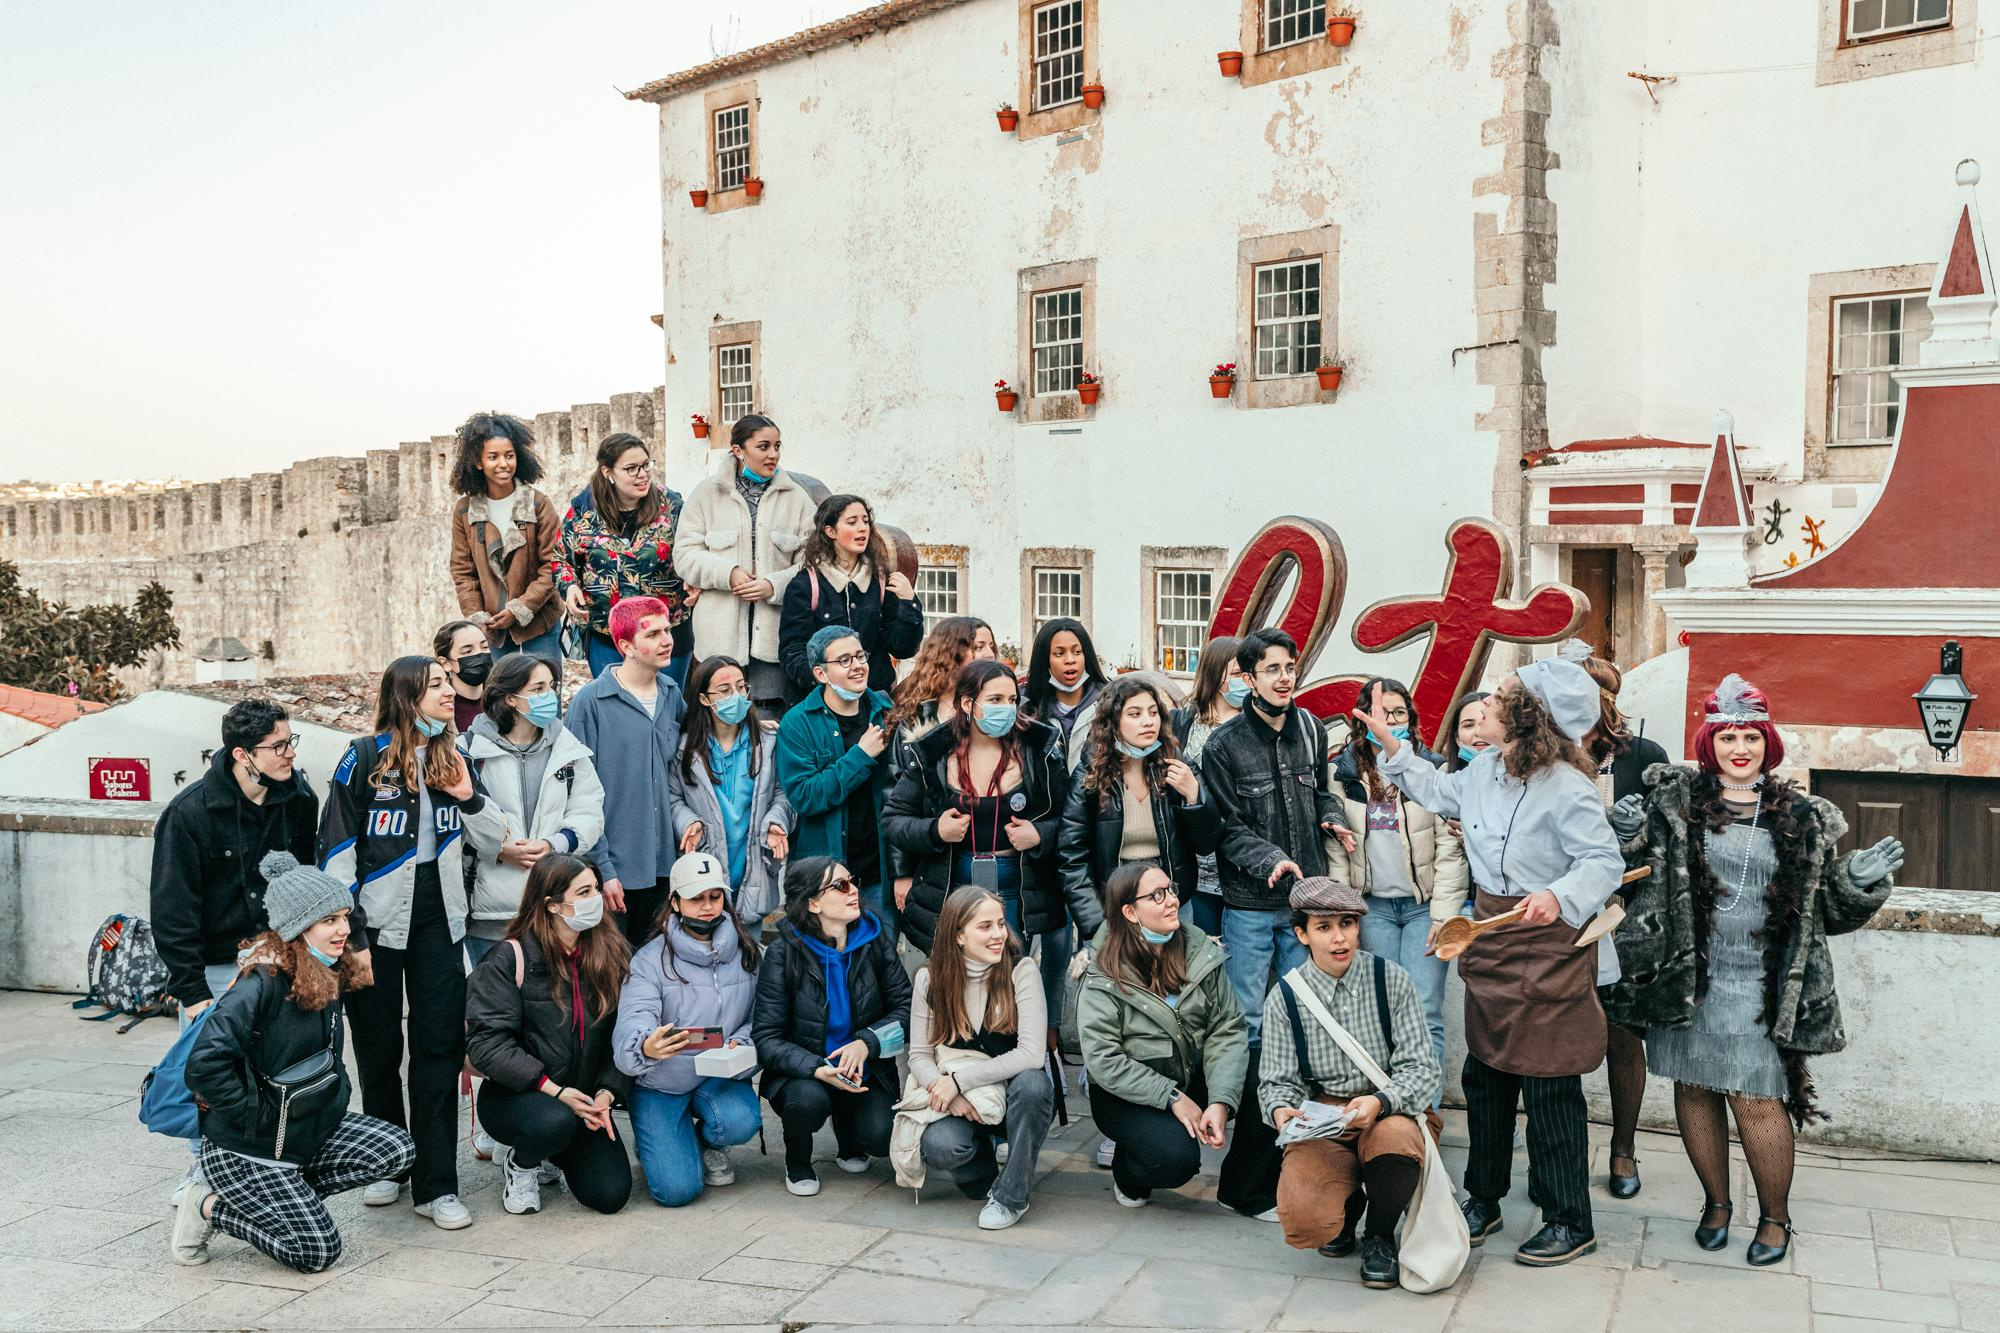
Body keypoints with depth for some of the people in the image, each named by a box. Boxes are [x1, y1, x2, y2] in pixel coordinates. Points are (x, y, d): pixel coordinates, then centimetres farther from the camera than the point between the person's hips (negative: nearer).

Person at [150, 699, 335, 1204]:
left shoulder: (299, 799, -4)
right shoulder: (189, 812, -16)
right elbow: (172, 908, -13)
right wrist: (190, 989, -15)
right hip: (213, 965, -3)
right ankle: (202, 1163, 23)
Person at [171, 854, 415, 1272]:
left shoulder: (329, 978, 3)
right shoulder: (262, 983, -23)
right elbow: (205, 1063, -32)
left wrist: (335, 1099, 4)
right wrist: (254, 1116, -23)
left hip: (309, 1133, 8)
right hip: (245, 1150, -8)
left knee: (398, 1150, -8)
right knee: (317, 1251, -10)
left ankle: (273, 1197, 5)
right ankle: (210, 1207, 8)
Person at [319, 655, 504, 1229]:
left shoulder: (453, 758, 8)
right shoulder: (365, 758, -6)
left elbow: (502, 834, 12)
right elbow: (336, 846, -5)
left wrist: (469, 798, -7)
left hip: (438, 915, 3)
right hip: (378, 917, -3)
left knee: (440, 1046, -1)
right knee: (378, 1047, 10)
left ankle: (436, 1185, 4)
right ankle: (385, 1165, 28)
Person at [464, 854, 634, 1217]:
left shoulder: (613, 953, 1)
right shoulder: (509, 959, -12)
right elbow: (486, 1042, -18)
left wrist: (607, 1093, -13)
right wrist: (554, 1091, -22)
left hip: (584, 1099, 4)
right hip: (513, 1095, -4)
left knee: (610, 1194, -13)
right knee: (555, 1121, -37)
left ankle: (554, 1157, 21)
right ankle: (520, 1162, 0)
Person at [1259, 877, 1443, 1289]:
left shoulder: (1391, 979, -4)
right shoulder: (1284, 998, -1)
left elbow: (1423, 1069, -6)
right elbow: (1278, 1081, 6)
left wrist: (1380, 1102, -26)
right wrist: (1282, 1109, -19)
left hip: (1392, 1111, 0)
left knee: (1396, 1140, -39)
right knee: (1304, 1223, -27)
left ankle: (1380, 1235, -3)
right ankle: (1348, 1202, 15)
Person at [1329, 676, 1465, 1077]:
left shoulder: (1433, 768, 0)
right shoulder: (1343, 773, 6)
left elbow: (1450, 846, -3)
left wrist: (1444, 913, -9)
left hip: (1424, 905, -2)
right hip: (1372, 907, 2)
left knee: (1424, 1013, -6)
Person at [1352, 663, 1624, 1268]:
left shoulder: (1566, 789, -21)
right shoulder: (1484, 770, 3)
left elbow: (1605, 861, -21)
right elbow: (1439, 792, 24)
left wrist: (1559, 896, -38)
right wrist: (1389, 741, 23)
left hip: (1549, 946, -8)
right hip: (1491, 935, 8)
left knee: (1549, 1085, 0)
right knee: (1484, 1073, 15)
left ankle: (1570, 1222, 15)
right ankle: (1483, 1199, 30)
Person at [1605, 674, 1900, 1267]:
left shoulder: (1802, 819, 4)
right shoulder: (1673, 801, 1)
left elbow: (1828, 910, 11)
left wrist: (1861, 881, -8)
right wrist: (1622, 836, -13)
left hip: (1758, 990, -1)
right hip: (1687, 980, 1)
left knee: (1758, 1103, -2)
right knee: (1694, 1091, 10)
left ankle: (1775, 1216, 21)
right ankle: (1716, 1202, 31)